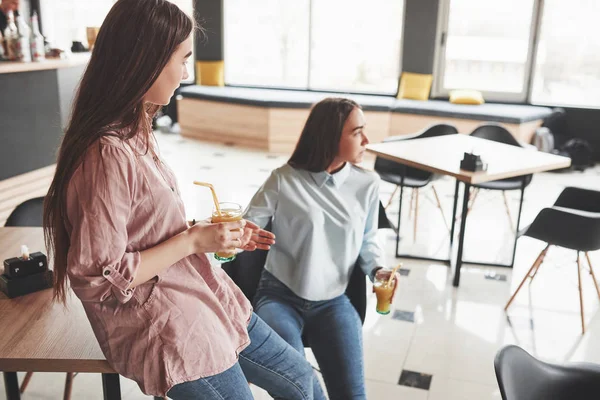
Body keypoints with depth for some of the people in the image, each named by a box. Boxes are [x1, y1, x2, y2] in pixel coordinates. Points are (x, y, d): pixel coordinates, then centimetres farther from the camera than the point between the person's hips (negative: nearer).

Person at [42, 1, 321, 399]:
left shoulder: (138, 133, 3)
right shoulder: (107, 155, -26)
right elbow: (98, 279, -24)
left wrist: (211, 231, 2)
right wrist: (193, 241, -20)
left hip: (202, 295, 9)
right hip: (163, 327, -9)